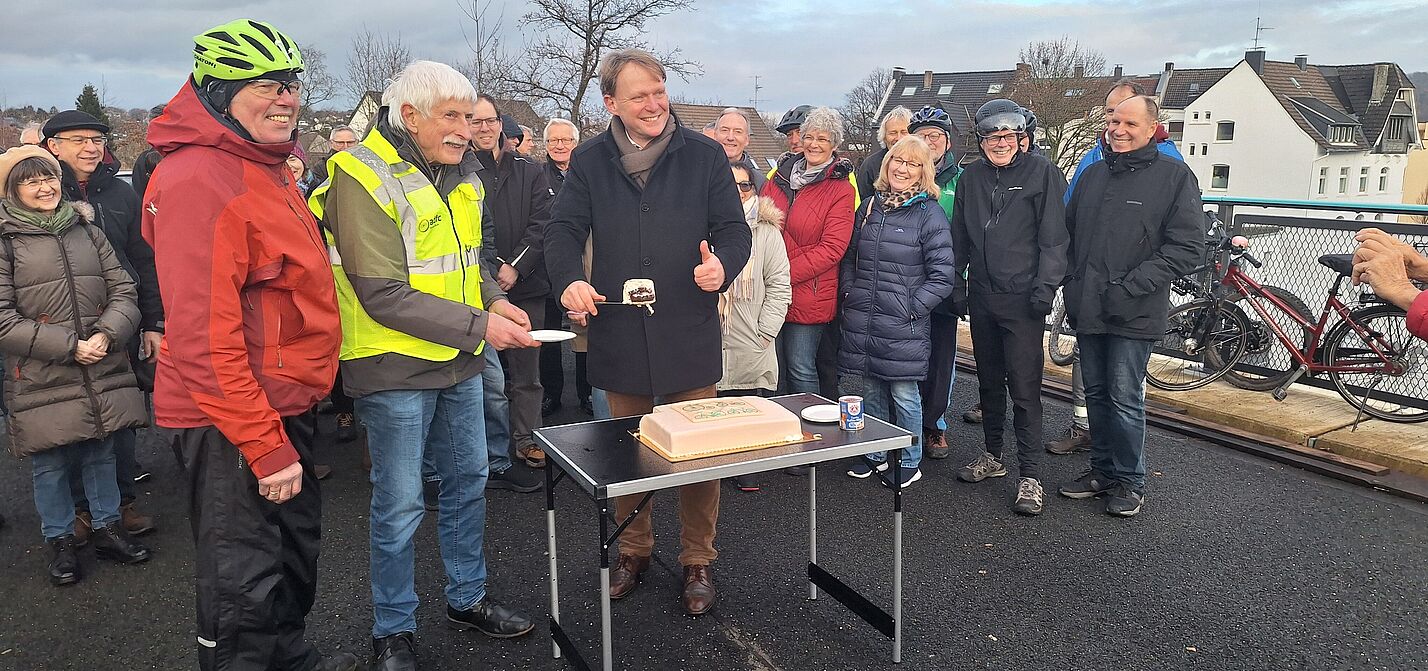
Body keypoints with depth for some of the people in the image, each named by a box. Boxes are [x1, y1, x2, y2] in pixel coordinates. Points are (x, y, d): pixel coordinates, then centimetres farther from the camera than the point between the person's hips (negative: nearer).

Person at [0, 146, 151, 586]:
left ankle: (107, 528, 31)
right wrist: (69, 347, -15)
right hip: (42, 381, -3)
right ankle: (60, 541, 26)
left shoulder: (88, 231, 9)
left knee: (102, 455, 15)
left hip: (103, 374, 3)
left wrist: (107, 335, -13)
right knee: (50, 467, 8)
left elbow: (124, 290, 5)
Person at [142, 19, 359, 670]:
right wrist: (265, 446, -23)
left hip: (283, 405, 10)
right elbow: (205, 335, -25)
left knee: (297, 549, 25)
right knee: (245, 581, 6)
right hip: (229, 425, -10)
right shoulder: (198, 179, -21)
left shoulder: (266, 170, 11)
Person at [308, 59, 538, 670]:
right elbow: (384, 296, -23)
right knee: (400, 504, 4)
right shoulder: (362, 178, -17)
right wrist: (479, 324, -24)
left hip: (459, 364, 7)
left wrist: (495, 299, 1)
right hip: (396, 368, -7)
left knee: (468, 481, 17)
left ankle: (467, 598, 36)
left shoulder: (462, 175, 7)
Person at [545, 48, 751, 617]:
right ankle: (633, 549, 36)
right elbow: (564, 230, 2)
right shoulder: (589, 161, 4)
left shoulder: (703, 155, 0)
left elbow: (735, 230, 1)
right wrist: (569, 280, -18)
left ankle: (698, 561, 25)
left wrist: (722, 265, -21)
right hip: (619, 336, 2)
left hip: (690, 336, -1)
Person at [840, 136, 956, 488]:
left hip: (904, 327, -5)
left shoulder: (930, 214, -5)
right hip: (860, 322, 5)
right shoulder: (869, 206, 10)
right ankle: (874, 454, 31)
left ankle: (911, 463, 21)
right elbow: (849, 258, 19)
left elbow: (942, 277, -9)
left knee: (904, 394, 3)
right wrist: (849, 293, 7)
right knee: (868, 390, 14)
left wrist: (911, 308, -13)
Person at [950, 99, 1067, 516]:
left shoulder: (1042, 173, -5)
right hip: (982, 296, 6)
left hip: (1022, 299, -5)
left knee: (1024, 389, -5)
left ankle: (1029, 476, 3)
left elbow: (1053, 237, -8)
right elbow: (959, 236, 15)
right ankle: (992, 456, 31)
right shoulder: (972, 177, 10)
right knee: (989, 381, 16)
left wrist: (1045, 288, -15)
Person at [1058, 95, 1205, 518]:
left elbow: (1187, 248, -10)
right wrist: (1072, 282, 7)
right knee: (1097, 395, 14)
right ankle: (1103, 471, 28)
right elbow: (1068, 231, 21)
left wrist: (1130, 286, -17)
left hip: (1133, 314, -6)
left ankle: (1130, 481, 16)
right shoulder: (1093, 175, 13)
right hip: (1087, 308, 6)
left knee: (1125, 400, 0)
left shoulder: (1174, 175, -5)